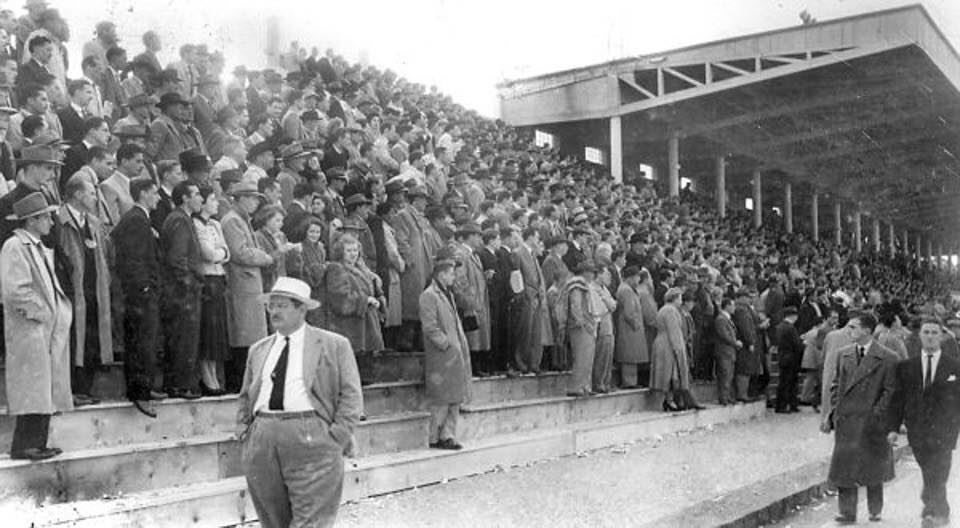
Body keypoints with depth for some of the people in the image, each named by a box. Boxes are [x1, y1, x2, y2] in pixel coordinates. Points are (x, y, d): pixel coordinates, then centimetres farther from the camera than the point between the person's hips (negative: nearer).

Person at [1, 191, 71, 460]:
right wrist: (39, 312, -13)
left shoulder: (40, 249, 19)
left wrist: (61, 312, 12)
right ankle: (24, 446, -1)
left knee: (47, 392, 9)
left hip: (50, 328, 9)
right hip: (29, 330, -9)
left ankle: (37, 444, 14)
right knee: (32, 390, -8)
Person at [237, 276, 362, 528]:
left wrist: (337, 436, -9)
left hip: (310, 439, -4)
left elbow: (351, 395, 0)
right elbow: (245, 396, 24)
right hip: (262, 440, 5)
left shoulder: (334, 345, 4)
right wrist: (243, 428, 9)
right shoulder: (258, 349, 19)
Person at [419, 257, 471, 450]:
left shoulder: (448, 294, 19)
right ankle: (435, 438, 6)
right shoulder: (428, 296, -11)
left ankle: (448, 435, 14)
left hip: (457, 355, 9)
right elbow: (430, 327, -17)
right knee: (442, 400, -4)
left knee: (456, 398, 8)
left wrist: (462, 345, 13)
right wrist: (447, 344, -16)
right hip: (441, 357, -9)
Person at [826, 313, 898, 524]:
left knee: (873, 468, 10)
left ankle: (875, 511, 27)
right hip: (845, 421, 4)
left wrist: (877, 414, -13)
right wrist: (836, 406, 5)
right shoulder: (843, 354, 9)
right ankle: (847, 513, 9)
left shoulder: (887, 358, -7)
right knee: (843, 467, 2)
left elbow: (890, 391, -7)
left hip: (872, 423, -4)